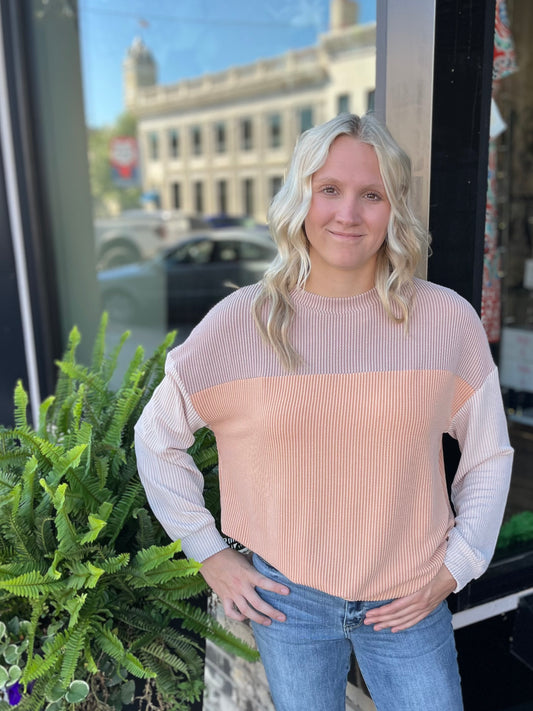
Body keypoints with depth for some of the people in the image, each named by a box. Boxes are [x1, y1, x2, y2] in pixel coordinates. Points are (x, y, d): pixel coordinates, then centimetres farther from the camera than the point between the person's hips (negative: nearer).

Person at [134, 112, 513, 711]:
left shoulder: (449, 321, -10)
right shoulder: (241, 321, -13)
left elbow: (489, 455, 4)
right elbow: (157, 437, -1)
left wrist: (454, 567, -2)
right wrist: (209, 552, -1)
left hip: (410, 602, 1)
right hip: (288, 598, 0)